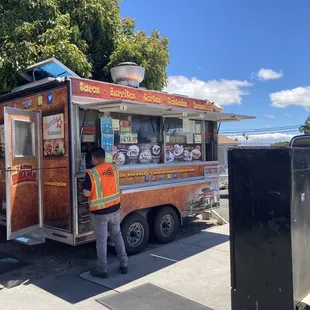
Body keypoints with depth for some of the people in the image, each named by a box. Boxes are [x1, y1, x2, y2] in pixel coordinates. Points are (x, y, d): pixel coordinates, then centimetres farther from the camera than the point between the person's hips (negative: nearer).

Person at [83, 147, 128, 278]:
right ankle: (124, 264, 25)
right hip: (115, 209, 5)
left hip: (99, 212, -5)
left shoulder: (91, 173, -18)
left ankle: (102, 269, 18)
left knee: (101, 240, 7)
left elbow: (86, 193, -16)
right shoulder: (114, 168, -1)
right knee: (117, 235, 18)